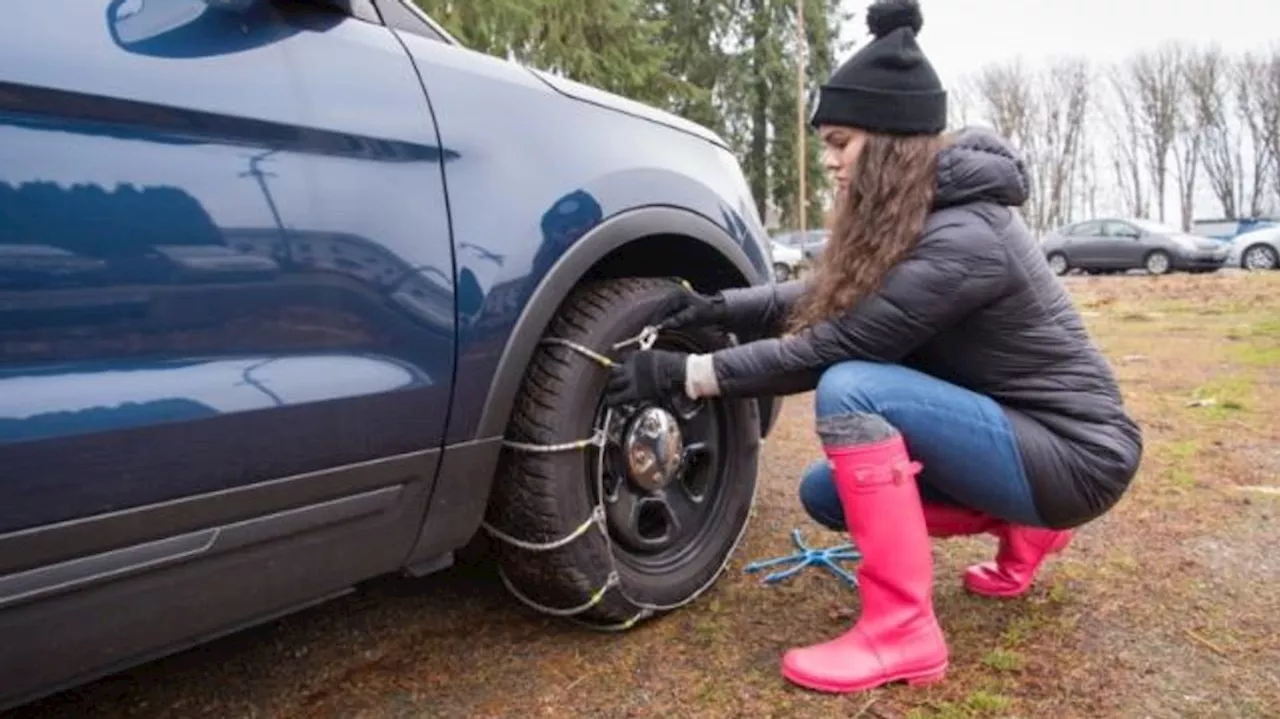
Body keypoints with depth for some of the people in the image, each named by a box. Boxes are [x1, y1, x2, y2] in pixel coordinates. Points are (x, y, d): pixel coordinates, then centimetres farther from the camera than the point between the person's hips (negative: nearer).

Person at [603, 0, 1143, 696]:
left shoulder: (961, 238, -26)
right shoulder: (909, 218, 2)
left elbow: (833, 347, -25)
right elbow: (825, 299, 9)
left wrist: (686, 374, -22)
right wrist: (719, 307, -5)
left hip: (1074, 454, -9)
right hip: (1014, 432, 9)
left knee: (850, 389, -28)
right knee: (824, 492, 8)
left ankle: (901, 631, -19)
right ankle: (1023, 529, 19)